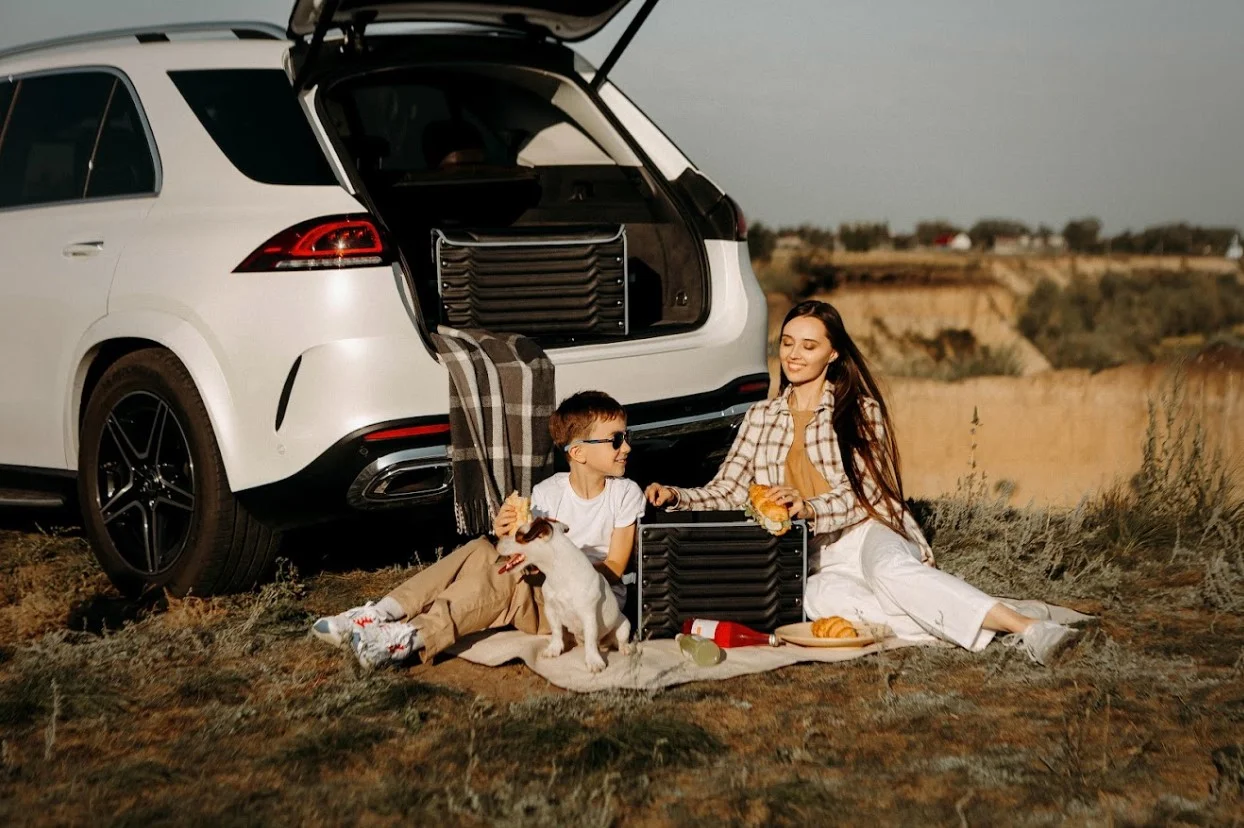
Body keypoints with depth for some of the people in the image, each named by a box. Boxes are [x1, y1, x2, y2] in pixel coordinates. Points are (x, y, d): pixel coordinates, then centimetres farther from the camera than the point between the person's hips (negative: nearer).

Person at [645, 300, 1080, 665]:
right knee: (825, 597, -37)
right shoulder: (761, 417, 18)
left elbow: (864, 493, -4)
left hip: (867, 535, -1)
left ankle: (1027, 628, -48)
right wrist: (677, 497, -6)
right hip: (809, 560, 1)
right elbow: (726, 491, 13)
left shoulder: (861, 410, 7)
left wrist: (810, 508, -23)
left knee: (891, 570, -39)